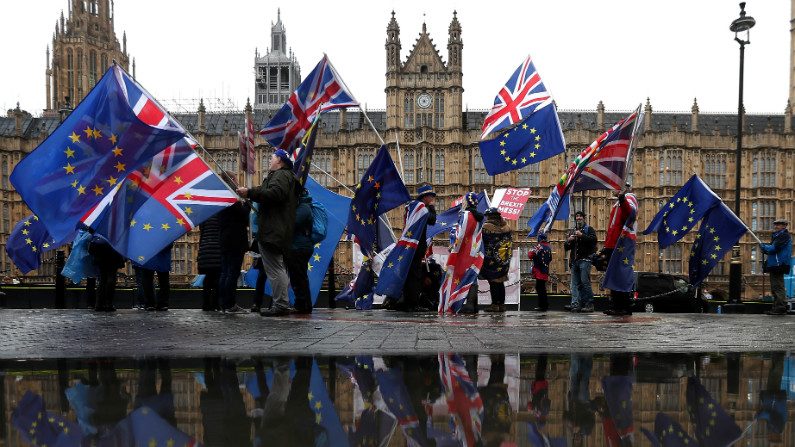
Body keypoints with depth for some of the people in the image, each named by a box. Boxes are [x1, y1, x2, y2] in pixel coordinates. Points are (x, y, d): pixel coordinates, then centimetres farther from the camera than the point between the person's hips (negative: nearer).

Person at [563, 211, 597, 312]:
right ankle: (575, 304, -4)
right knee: (575, 284, 0)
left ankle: (589, 305, -10)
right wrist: (569, 240, 4)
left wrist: (582, 236, -16)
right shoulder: (572, 231, 27)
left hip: (584, 259, -6)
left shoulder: (589, 229, 9)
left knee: (585, 281, -13)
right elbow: (566, 247, 25)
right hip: (574, 260, 6)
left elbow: (594, 239, -9)